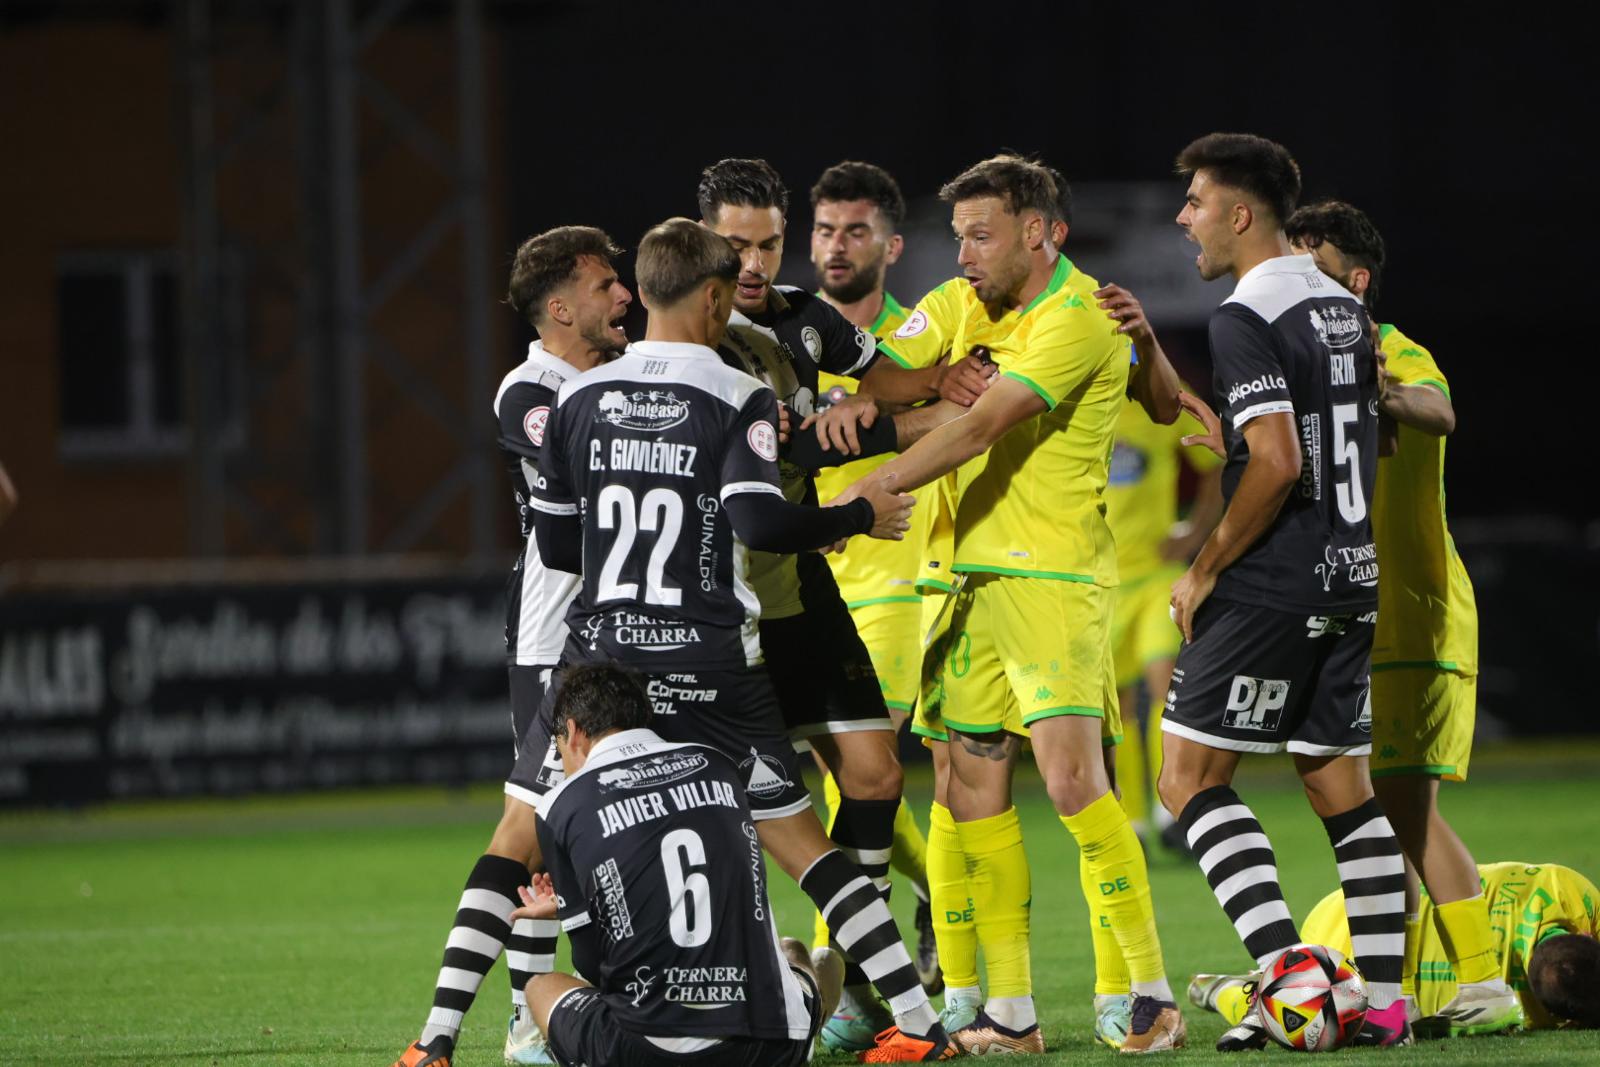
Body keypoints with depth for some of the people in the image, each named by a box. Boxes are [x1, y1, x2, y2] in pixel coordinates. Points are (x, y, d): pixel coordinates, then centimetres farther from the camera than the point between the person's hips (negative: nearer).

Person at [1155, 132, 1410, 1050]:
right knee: (1342, 787, 11)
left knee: (1190, 777, -3)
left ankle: (1290, 973, -14)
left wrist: (1205, 570, -12)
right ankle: (1384, 1000, 7)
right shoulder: (1344, 308, 14)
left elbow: (1277, 462, -22)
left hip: (1274, 587, -8)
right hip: (1354, 578, 8)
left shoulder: (1246, 320, -13)